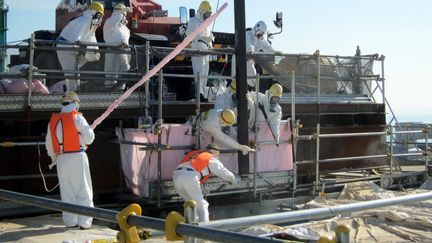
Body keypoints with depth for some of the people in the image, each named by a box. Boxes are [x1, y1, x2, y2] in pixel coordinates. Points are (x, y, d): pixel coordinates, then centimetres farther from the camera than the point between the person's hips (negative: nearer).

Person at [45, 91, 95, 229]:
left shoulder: (53, 120, 10)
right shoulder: (77, 118, -7)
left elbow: (49, 144, 15)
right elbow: (89, 138, -5)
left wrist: (54, 158, 29)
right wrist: (89, 129, 16)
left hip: (61, 158, 5)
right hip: (77, 156, -5)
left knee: (67, 191, 12)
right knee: (83, 190, 1)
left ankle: (70, 221, 15)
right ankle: (84, 222, -2)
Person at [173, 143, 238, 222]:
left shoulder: (193, 153, 31)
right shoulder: (211, 159, 14)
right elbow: (223, 171, 26)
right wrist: (233, 180, 44)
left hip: (176, 176, 6)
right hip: (189, 178, -6)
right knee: (202, 205, 4)